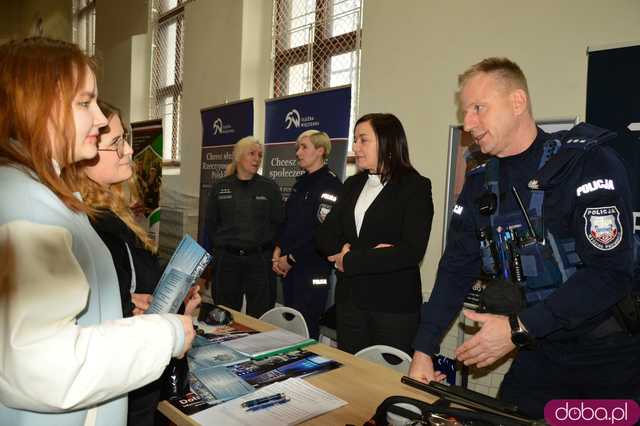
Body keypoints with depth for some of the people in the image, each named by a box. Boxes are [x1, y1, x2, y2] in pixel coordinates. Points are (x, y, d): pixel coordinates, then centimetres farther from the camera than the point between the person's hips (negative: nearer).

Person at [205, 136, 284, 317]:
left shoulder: (270, 187, 3)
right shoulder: (220, 187, 6)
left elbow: (279, 223, 4)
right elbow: (210, 223, 10)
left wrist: (275, 251, -2)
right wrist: (219, 246, 4)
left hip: (260, 260, -1)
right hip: (226, 260, 1)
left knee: (259, 318, 4)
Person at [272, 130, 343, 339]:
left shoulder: (330, 184, -10)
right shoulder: (301, 183, 15)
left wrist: (291, 258, -12)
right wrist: (278, 250, 3)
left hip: (312, 268, -8)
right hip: (289, 266, 8)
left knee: (305, 329, -2)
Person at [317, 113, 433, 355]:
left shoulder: (415, 186, -7)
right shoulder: (353, 185, 10)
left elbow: (412, 251, -18)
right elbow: (325, 236, 5)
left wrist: (351, 261, -14)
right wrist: (360, 251, -14)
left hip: (394, 306, -5)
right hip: (349, 299, 5)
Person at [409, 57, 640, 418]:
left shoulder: (589, 162, -15)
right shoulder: (480, 183, 2)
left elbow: (610, 272, -23)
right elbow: (456, 271, 1)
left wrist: (518, 328, -23)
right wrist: (424, 352, -5)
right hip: (540, 354, 5)